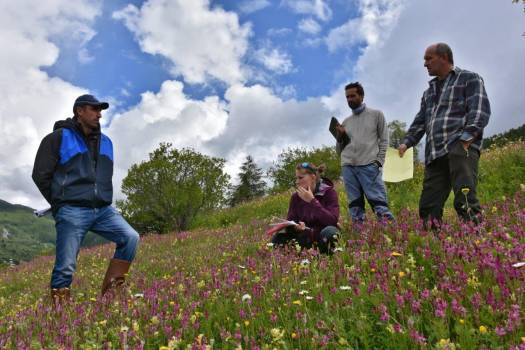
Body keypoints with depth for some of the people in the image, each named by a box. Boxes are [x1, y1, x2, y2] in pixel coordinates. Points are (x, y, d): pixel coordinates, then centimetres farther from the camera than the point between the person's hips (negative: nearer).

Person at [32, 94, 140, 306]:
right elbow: (40, 175, 0)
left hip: (103, 210, 5)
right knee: (65, 267, -4)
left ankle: (111, 291, -6)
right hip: (72, 212, -5)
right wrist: (61, 203, 3)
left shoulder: (105, 142, 17)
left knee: (131, 237, -14)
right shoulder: (59, 138, 1)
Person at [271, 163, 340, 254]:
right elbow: (289, 224, -1)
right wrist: (296, 226, -25)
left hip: (324, 237, -3)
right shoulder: (296, 197, 3)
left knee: (330, 231, -37)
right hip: (306, 238, 3)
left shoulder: (329, 192, -8)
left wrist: (312, 201, -24)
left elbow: (332, 221, -22)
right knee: (277, 238, -19)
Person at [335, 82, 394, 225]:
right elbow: (339, 150, 22)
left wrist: (378, 161, -5)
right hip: (348, 167, 3)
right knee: (355, 206, -1)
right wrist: (339, 137, 3)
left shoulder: (376, 114, 15)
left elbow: (384, 141, 8)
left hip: (369, 165, -3)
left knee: (379, 202, -12)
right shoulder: (346, 122, 22)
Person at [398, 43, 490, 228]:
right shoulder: (429, 91, 31)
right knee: (428, 206, -3)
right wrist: (407, 142, 12)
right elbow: (420, 121, 28)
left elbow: (480, 109, -2)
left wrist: (467, 137, -17)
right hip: (435, 153, 7)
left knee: (465, 202, -22)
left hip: (460, 146, -6)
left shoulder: (469, 79, 12)